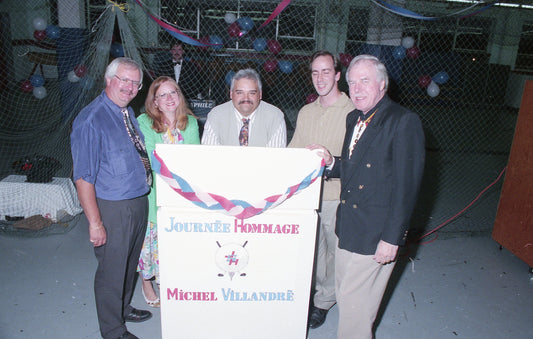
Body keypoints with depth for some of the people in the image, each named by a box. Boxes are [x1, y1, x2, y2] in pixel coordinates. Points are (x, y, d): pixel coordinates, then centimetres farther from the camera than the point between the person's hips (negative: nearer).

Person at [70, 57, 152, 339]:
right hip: (112, 209, -8)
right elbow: (83, 178, -20)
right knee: (112, 269, 9)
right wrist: (95, 222, -21)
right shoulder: (91, 120, -20)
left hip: (139, 202, 8)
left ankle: (123, 307, 48)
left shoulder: (128, 112, 6)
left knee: (130, 262, 24)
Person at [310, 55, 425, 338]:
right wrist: (331, 163, -3)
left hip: (375, 234, -8)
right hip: (348, 228, 8)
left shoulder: (404, 122, -15)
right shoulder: (354, 118, 11)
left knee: (355, 305, 5)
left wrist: (392, 239, -19)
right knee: (344, 296, 19)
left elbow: (406, 185, -18)